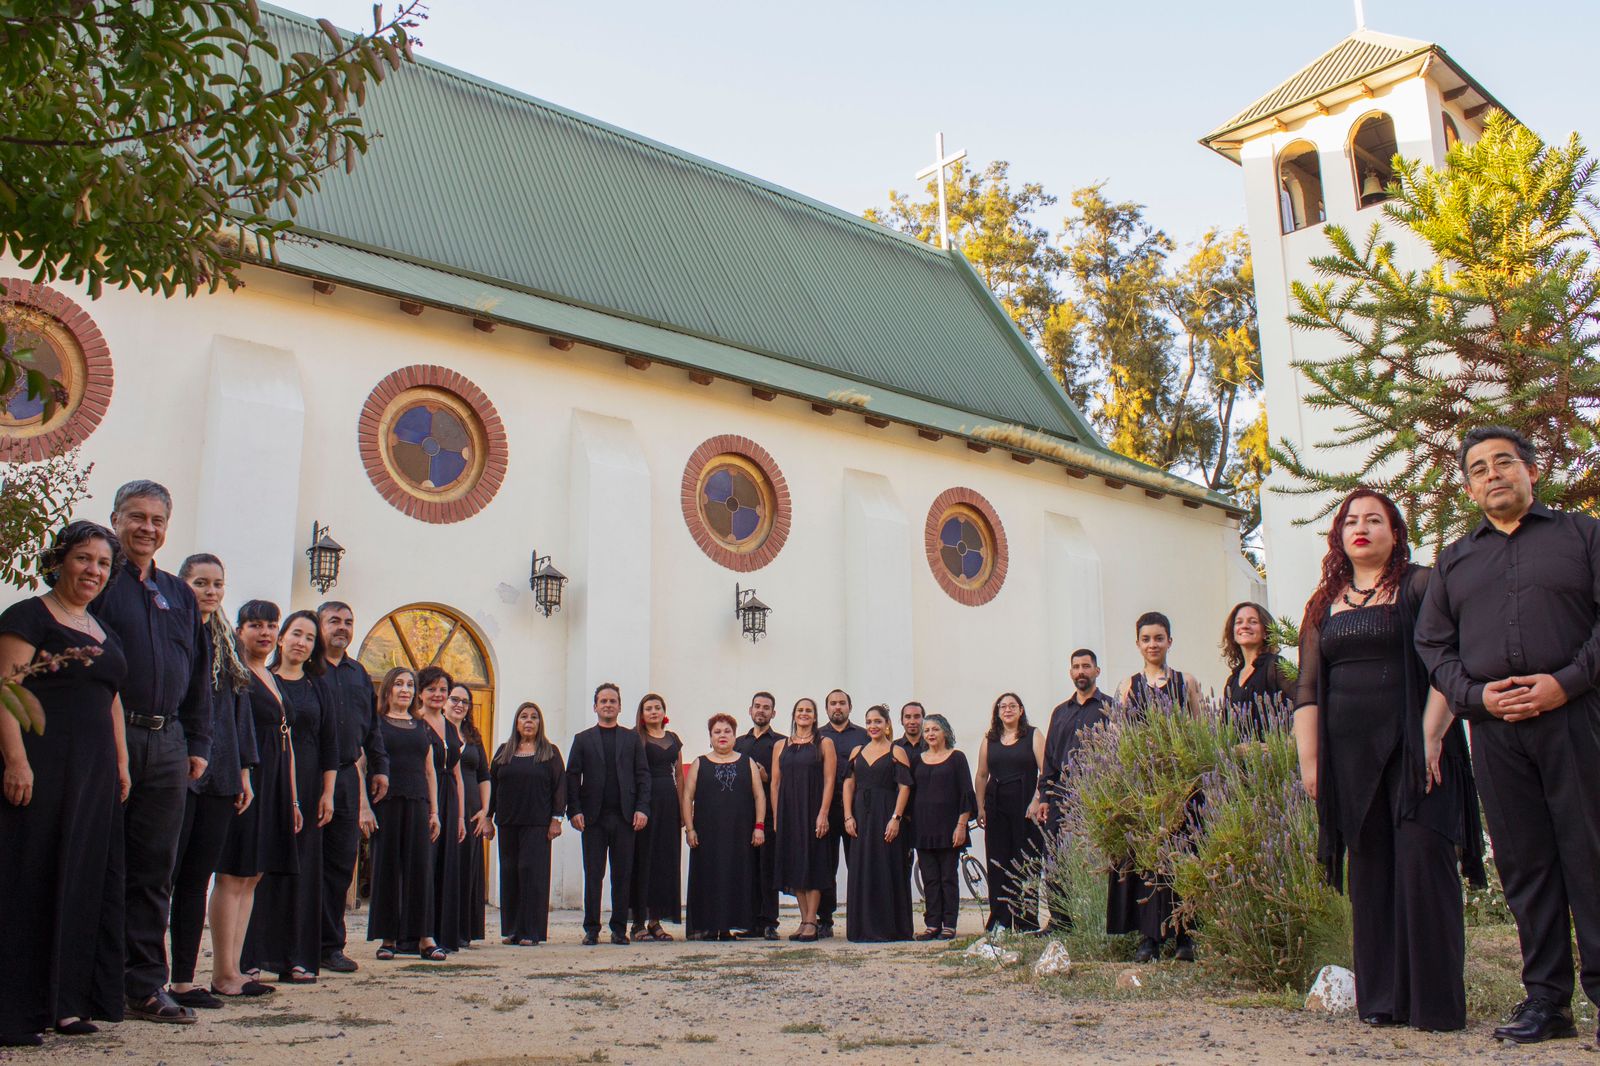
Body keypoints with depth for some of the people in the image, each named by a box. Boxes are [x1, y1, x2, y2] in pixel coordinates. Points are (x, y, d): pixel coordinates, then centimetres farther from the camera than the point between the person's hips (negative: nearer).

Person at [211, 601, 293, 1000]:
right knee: (233, 876, -6)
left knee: (251, 876, 8)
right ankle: (223, 975, -2)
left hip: (273, 786, 9)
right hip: (243, 779, -9)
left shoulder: (273, 680, 19)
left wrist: (292, 798, 19)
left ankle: (234, 969, 13)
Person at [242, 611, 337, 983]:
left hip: (306, 790, 3)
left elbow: (330, 742, 10)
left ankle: (295, 957, 6)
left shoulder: (318, 688, 12)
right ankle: (250, 956, 2)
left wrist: (327, 792, 3)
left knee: (301, 868, 3)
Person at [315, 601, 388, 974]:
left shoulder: (359, 674, 18)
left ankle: (331, 945, 13)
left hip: (347, 778, 5)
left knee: (341, 864, 6)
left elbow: (372, 727, 23)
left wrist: (379, 767, 17)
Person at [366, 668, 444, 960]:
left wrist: (434, 811, 10)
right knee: (387, 867, 1)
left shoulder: (422, 726, 16)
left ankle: (425, 937, 1)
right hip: (385, 803, -3)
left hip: (417, 804, 3)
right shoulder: (375, 723, 4)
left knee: (420, 866, 0)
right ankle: (388, 937, 8)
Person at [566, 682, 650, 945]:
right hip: (593, 815, -1)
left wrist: (642, 808, -4)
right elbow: (572, 777, 5)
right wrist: (574, 811, -6)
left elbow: (643, 775, 8)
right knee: (593, 875, 1)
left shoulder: (632, 738, 13)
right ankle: (591, 929, 9)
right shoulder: (583, 739, 11)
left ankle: (619, 928, 10)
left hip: (625, 815, 1)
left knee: (623, 874, 2)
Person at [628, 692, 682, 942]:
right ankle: (638, 923, 3)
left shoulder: (673, 739, 17)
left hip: (669, 802, 5)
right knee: (643, 858, -4)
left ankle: (655, 921, 13)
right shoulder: (635, 737, 0)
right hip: (644, 800, -5)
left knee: (666, 859, 5)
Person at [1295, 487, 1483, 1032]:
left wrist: (1431, 735, -15)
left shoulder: (1420, 586, 4)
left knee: (1421, 861, -7)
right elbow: (1307, 690, 12)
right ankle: (1383, 997, 10)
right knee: (1369, 869, 5)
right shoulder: (1324, 605, 15)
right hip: (1348, 756, 4)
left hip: (1410, 744, -4)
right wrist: (1309, 760, 4)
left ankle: (1435, 1001, 0)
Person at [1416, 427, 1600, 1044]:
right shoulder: (1455, 560, 19)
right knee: (1523, 861, 3)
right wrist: (1477, 695, -2)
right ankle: (1546, 999, 9)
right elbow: (1432, 644, 15)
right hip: (1494, 727, 3)